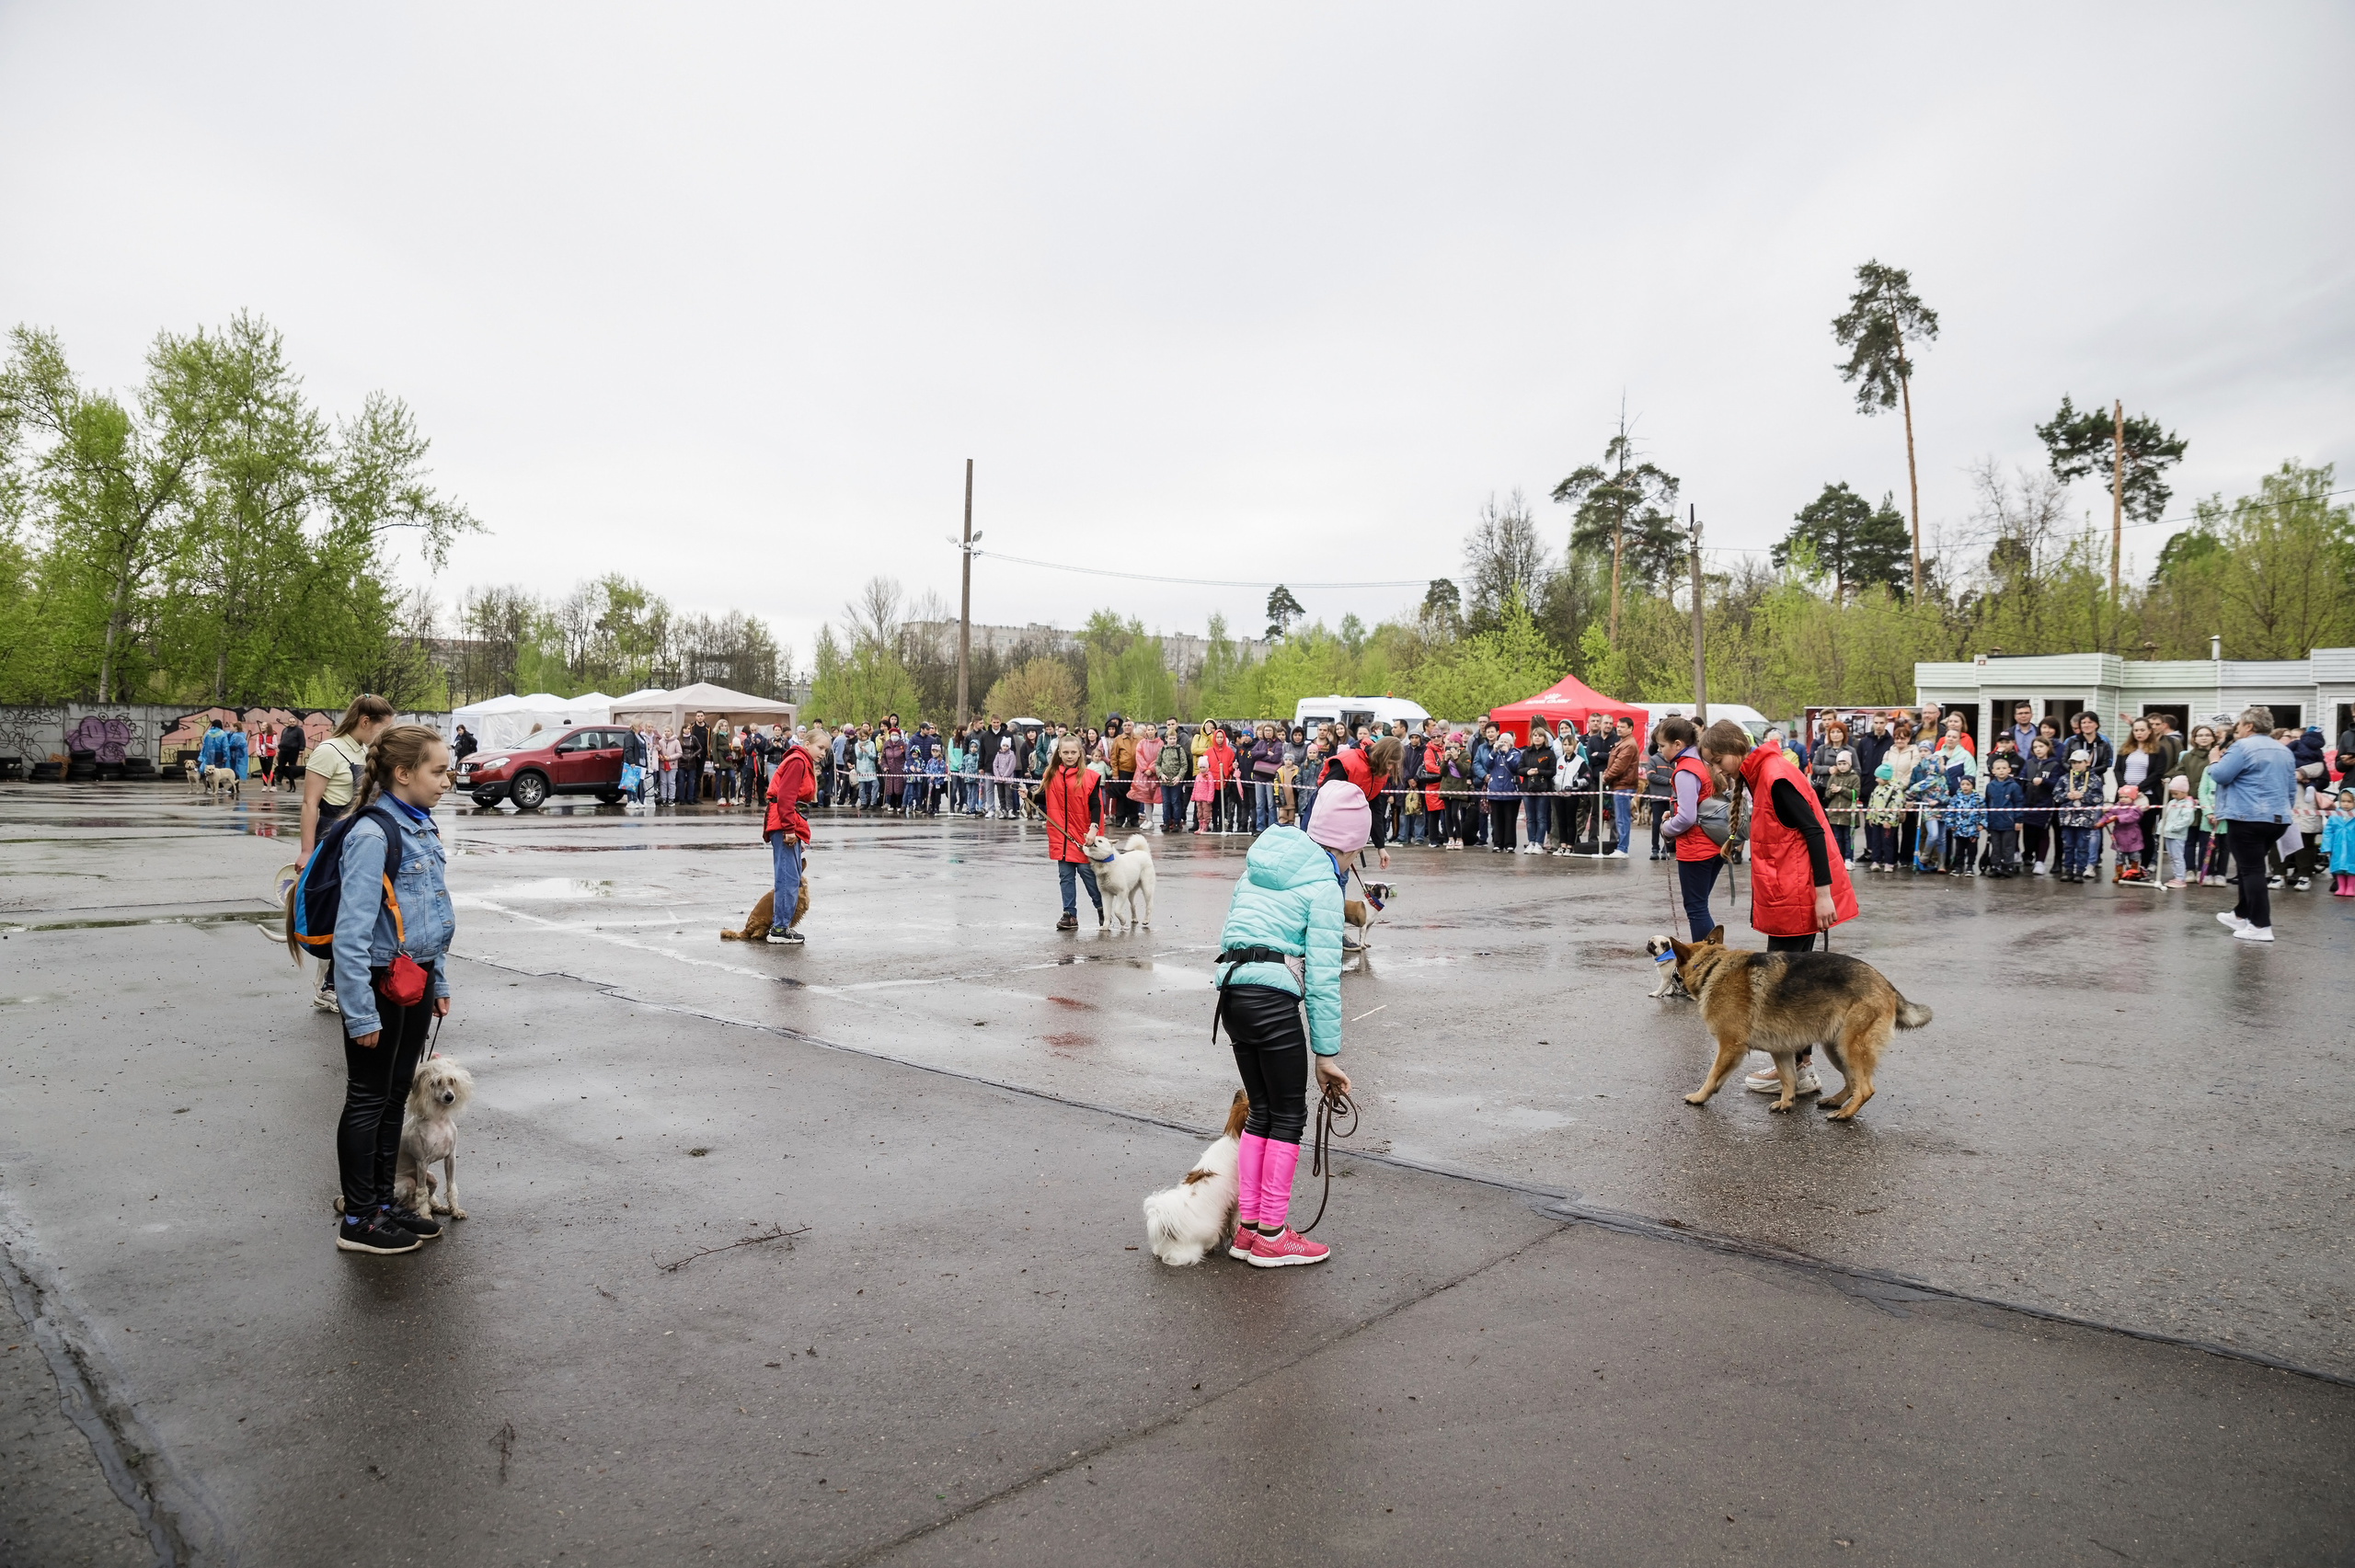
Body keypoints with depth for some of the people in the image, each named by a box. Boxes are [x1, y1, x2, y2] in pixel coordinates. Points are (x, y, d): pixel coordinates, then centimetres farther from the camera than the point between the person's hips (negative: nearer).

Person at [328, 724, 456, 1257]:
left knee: (396, 1095, 17)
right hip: (380, 983, -8)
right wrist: (360, 1012, -21)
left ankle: (383, 1205, 30)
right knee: (368, 1100, 4)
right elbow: (351, 931, -22)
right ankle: (357, 1221, 17)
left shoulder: (420, 826, 7)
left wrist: (438, 982, 18)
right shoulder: (372, 834, -20)